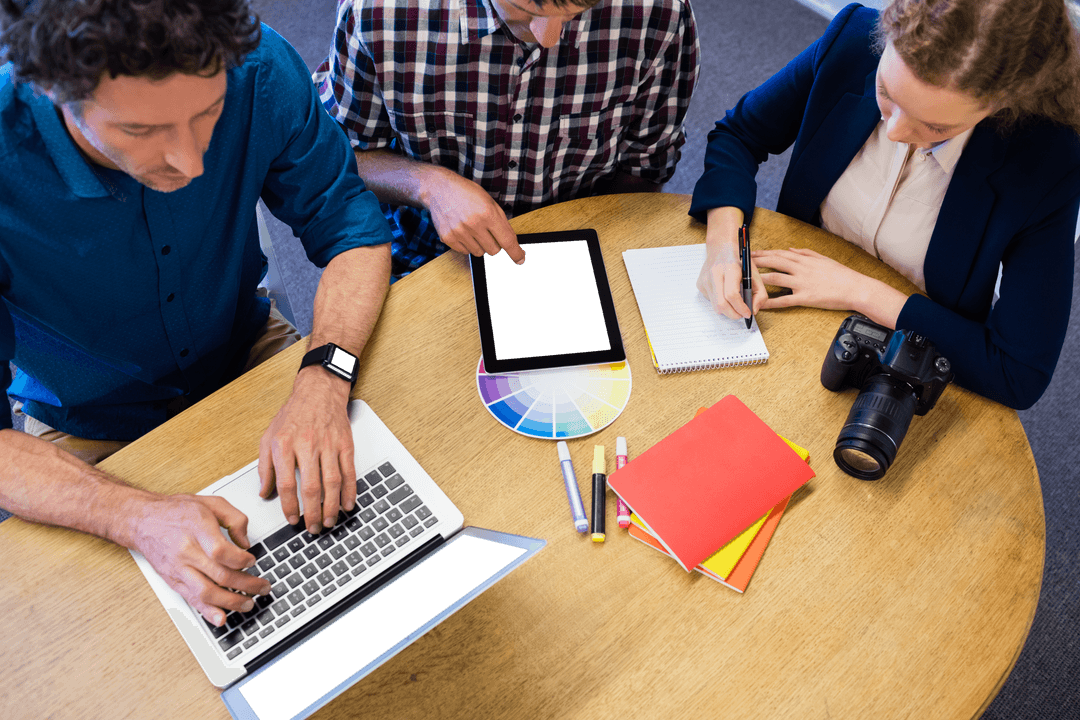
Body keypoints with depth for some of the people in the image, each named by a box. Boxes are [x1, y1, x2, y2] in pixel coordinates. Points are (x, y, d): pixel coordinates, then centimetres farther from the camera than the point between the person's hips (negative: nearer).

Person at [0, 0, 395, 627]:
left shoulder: (259, 70, -26)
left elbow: (354, 233, -15)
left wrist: (323, 384, -33)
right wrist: (137, 517, -42)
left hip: (244, 353, 2)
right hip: (94, 439, -1)